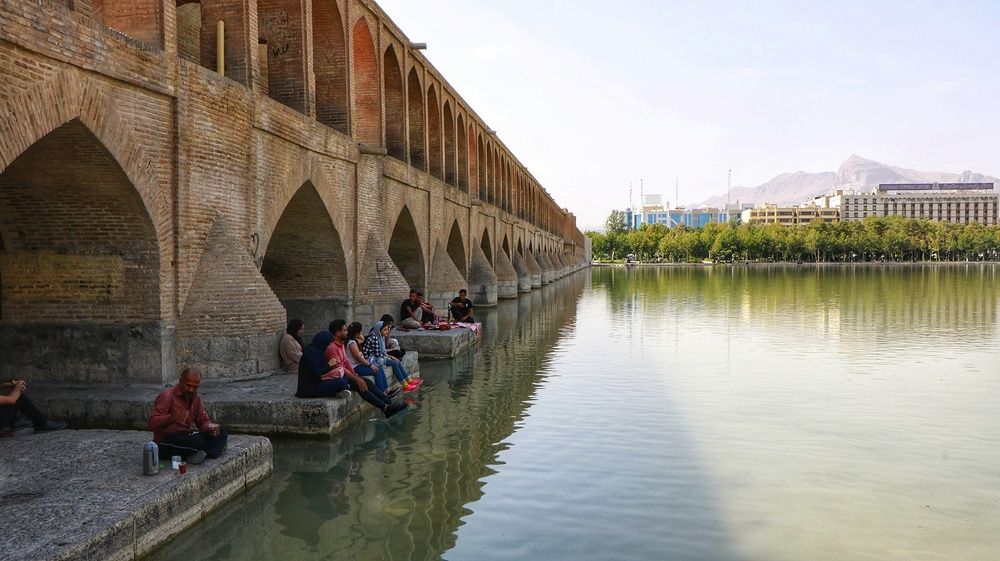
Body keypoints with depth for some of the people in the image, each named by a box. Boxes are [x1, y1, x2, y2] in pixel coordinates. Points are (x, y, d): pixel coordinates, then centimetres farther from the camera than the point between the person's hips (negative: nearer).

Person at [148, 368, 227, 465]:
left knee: (222, 434, -8)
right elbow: (152, 423, -23)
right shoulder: (167, 396, -14)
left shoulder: (195, 398, 8)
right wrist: (172, 418, -41)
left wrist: (210, 427, -14)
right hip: (165, 444, -8)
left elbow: (203, 421, 10)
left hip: (185, 437, 8)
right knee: (197, 440, -37)